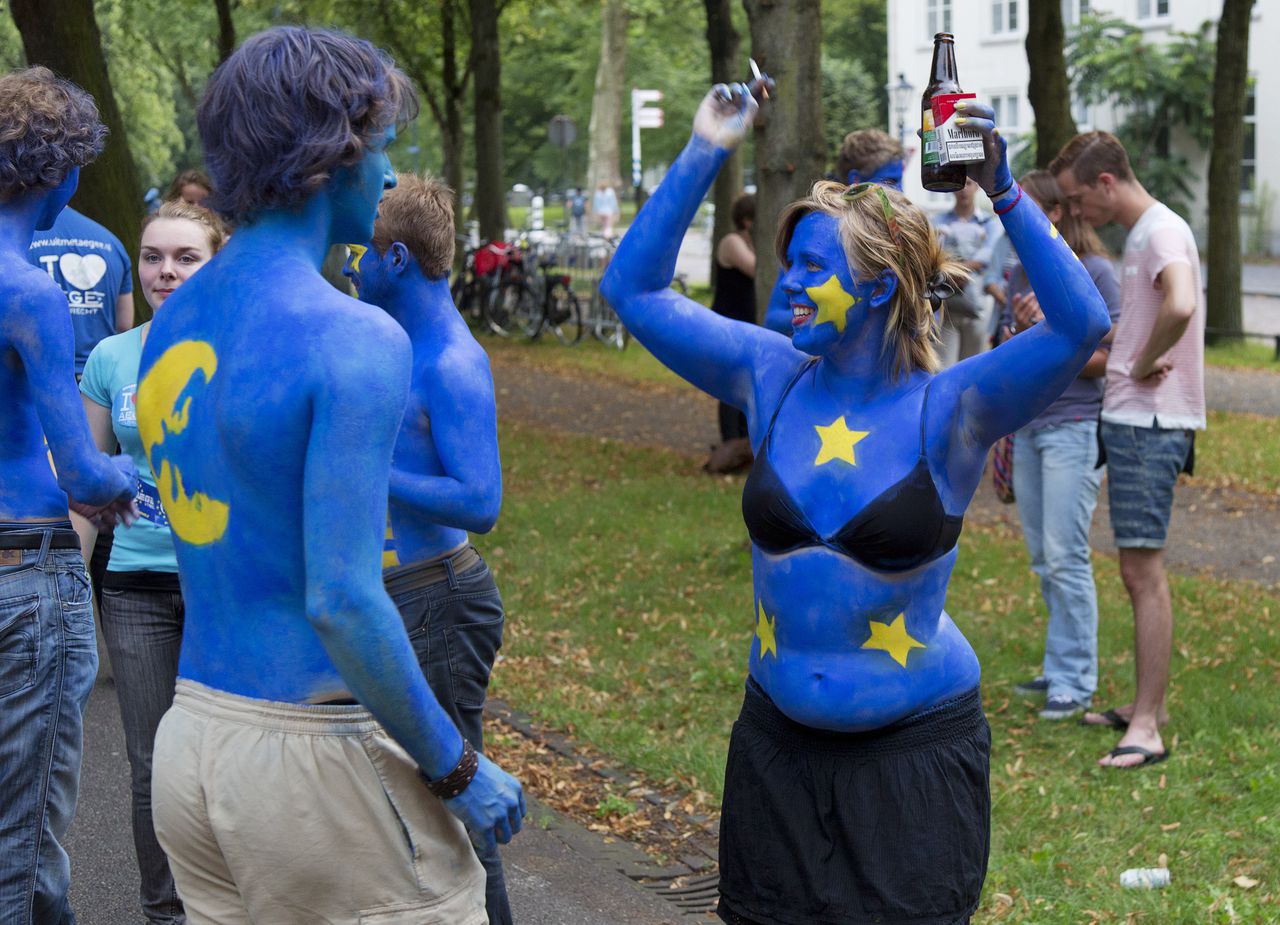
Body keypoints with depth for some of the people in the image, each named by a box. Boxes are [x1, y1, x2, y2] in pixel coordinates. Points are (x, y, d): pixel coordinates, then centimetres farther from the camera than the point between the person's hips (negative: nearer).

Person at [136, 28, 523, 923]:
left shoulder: (171, 322, 8)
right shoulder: (355, 341, -17)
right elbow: (341, 601, -22)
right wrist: (457, 769, -13)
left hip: (186, 739, 8)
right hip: (311, 753, -8)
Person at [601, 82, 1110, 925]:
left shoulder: (949, 410, -13)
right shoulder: (773, 379, 0)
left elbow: (1082, 326, -27)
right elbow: (634, 289, 3)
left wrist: (1004, 193, -34)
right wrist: (704, 155, -4)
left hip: (916, 749, -4)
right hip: (780, 743, 4)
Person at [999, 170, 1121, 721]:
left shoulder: (1094, 273, -9)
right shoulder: (1020, 275, 10)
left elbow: (1107, 360, -9)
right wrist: (1017, 331, -6)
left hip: (1075, 428, -7)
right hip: (1026, 428, 7)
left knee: (1065, 558, -7)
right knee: (1043, 560, 11)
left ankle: (1074, 681, 0)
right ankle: (1063, 668, 21)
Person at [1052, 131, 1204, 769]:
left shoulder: (1162, 232, -15)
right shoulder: (1141, 234, 17)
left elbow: (1180, 308, -35)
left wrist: (1145, 365, -21)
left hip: (1150, 425, -10)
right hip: (1129, 422, 10)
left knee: (1144, 570, -10)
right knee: (1137, 572, 15)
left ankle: (1146, 729, -8)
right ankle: (1147, 706, 24)